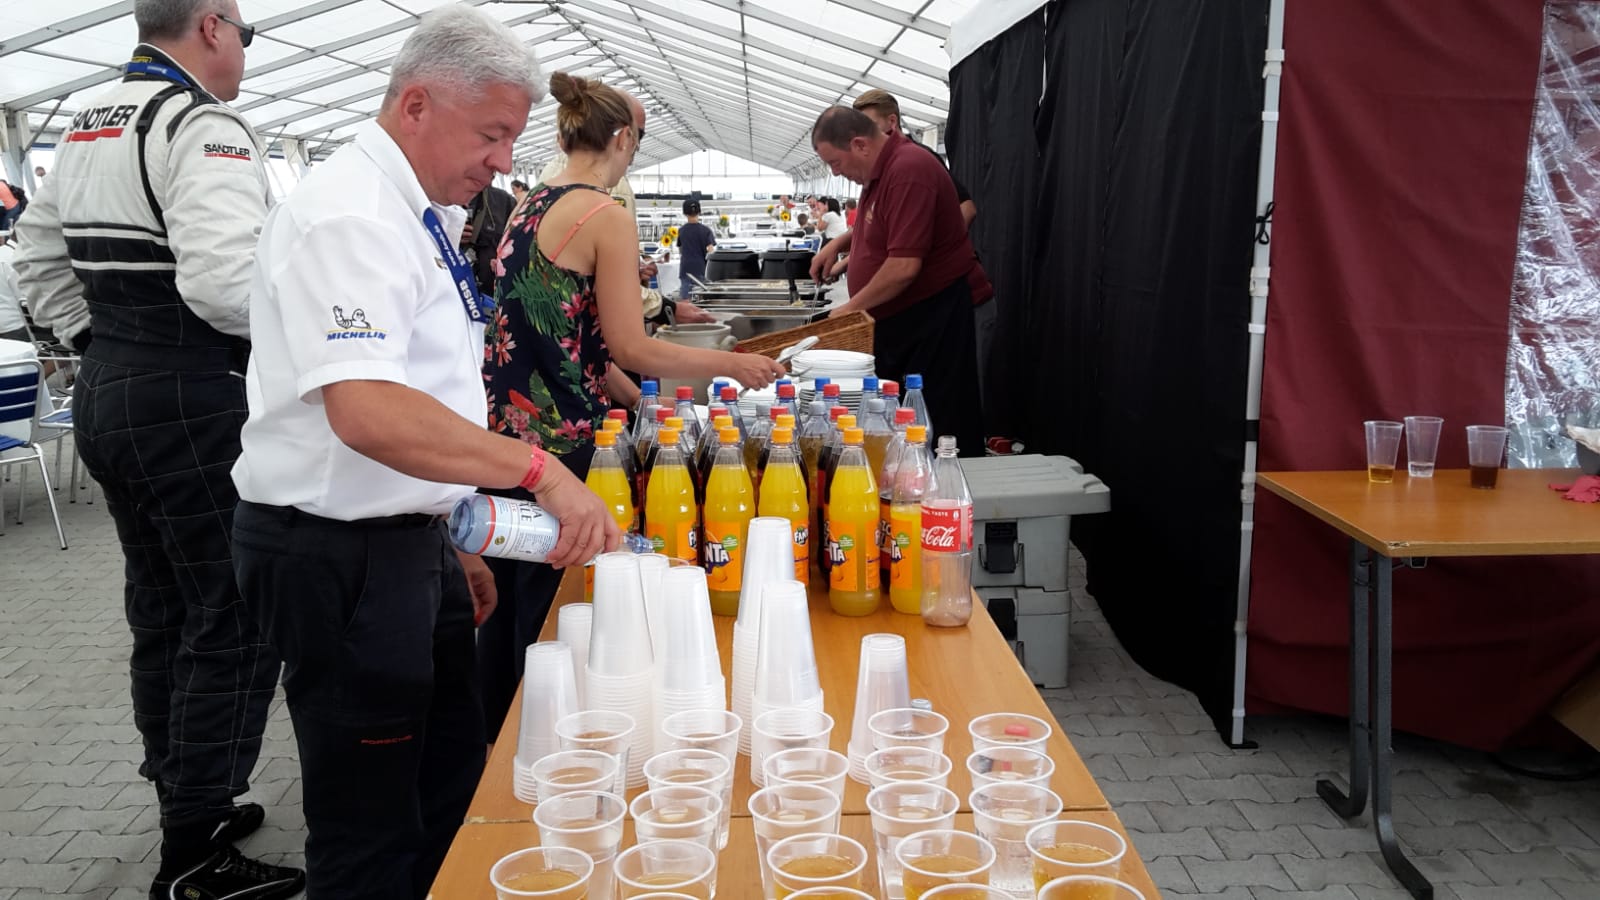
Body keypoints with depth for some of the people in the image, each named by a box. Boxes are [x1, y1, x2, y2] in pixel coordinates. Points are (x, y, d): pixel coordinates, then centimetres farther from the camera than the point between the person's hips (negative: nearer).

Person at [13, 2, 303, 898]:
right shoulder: (203, 126, -15)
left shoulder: (84, 128, 14)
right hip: (195, 404, -10)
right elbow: (223, 278, -29)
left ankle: (188, 808, 31)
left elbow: (39, 261, 22)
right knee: (233, 627, -1)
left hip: (105, 394, 10)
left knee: (161, 614, 18)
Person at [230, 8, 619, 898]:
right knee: (371, 828, 4)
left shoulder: (422, 215, 12)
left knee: (452, 776, 20)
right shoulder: (348, 218, -19)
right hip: (336, 554, -10)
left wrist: (449, 540, 20)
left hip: (405, 538, 10)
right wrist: (537, 469, -35)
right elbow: (368, 413, -33)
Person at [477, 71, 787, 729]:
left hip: (506, 424, 8)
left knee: (506, 598, 18)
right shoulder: (608, 219, -12)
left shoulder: (529, 206, 12)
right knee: (545, 610, 3)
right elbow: (629, 347, -14)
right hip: (559, 436, -8)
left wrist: (626, 398, 21)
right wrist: (733, 365, -5)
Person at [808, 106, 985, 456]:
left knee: (940, 429, -4)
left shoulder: (908, 171, -22)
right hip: (895, 318, 10)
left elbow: (904, 266, -27)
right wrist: (840, 242, 13)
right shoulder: (880, 170, 9)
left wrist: (852, 308, -14)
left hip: (932, 320, -10)